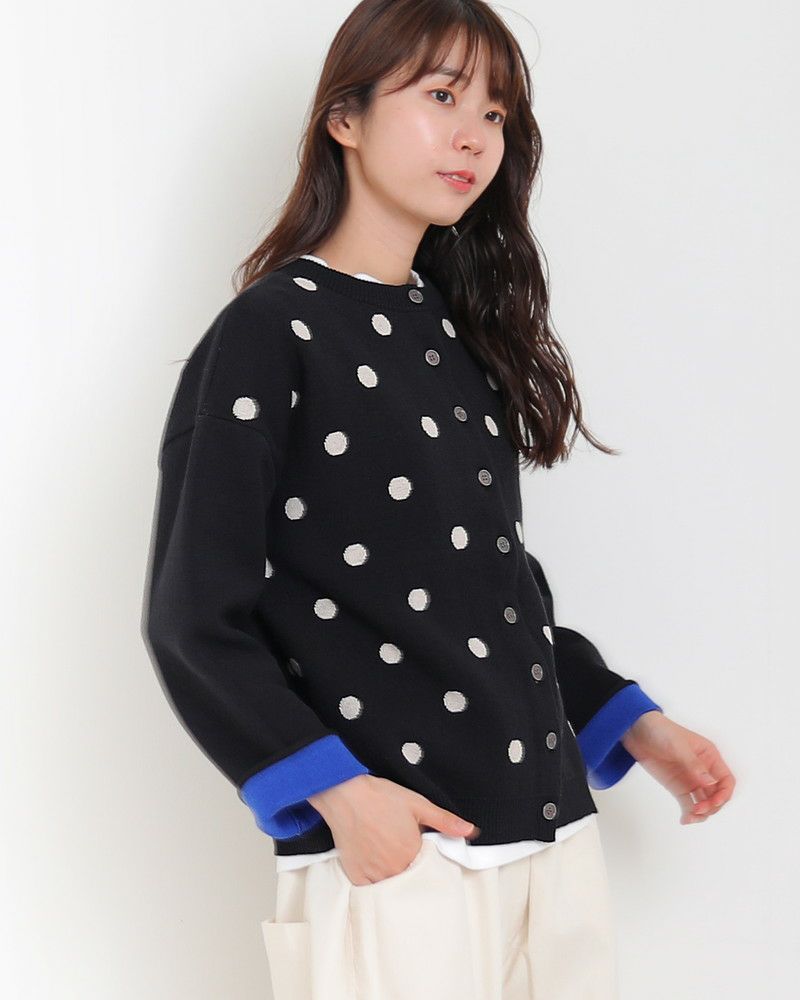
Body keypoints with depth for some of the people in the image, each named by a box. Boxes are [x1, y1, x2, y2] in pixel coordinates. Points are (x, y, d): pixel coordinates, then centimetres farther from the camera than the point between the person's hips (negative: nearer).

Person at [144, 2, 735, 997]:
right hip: (391, 852, -6)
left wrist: (630, 723, 14)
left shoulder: (465, 334, 15)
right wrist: (333, 792, -19)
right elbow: (195, 621, -10)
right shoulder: (269, 334, -6)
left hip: (554, 836, 7)